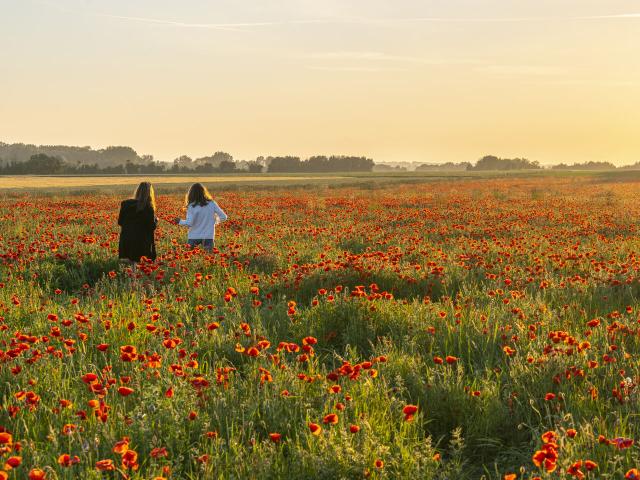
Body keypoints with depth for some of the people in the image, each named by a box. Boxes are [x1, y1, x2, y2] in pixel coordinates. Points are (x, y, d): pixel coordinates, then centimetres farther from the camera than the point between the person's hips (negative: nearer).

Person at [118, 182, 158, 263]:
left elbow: (120, 222, 9)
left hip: (126, 242, 3)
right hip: (141, 243, -3)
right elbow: (152, 226, -7)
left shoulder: (125, 204, 1)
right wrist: (156, 220, 13)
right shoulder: (149, 208, -10)